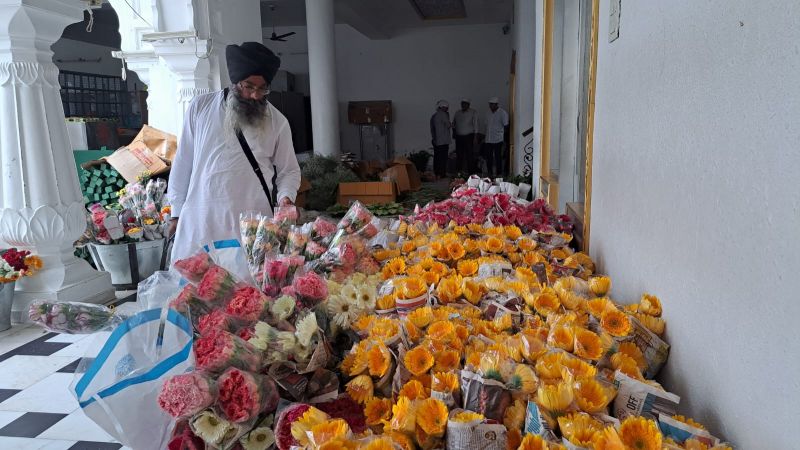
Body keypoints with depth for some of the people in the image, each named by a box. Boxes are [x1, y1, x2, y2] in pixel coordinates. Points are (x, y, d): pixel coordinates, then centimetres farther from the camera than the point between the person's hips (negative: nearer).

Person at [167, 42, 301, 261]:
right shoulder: (200, 107, 5)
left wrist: (286, 197, -8)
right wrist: (176, 212, 10)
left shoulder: (277, 122, 4)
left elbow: (289, 171, 12)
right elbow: (183, 162, 10)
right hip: (199, 222, 1)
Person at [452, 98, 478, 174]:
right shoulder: (457, 113, 13)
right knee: (459, 155, 4)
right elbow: (453, 124, 22)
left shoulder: (473, 112, 1)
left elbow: (475, 125, -3)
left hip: (469, 136, -4)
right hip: (459, 137, 4)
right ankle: (460, 171, 13)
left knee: (469, 155, -7)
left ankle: (471, 172, -2)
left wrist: (475, 137, -9)